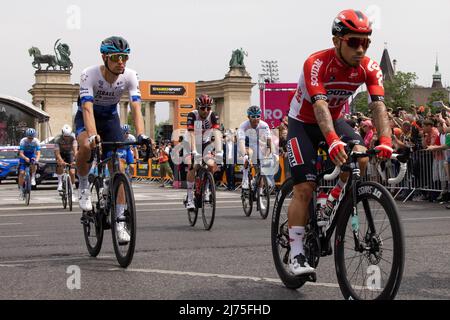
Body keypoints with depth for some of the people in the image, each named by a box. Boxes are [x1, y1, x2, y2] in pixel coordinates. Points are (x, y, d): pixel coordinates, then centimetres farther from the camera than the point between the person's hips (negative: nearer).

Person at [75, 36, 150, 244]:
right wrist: (93, 135, -55)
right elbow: (88, 108, -39)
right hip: (87, 117, -2)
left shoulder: (129, 76, -22)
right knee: (86, 146, -37)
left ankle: (120, 221, -1)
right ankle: (84, 186, -8)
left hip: (110, 118, 3)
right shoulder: (90, 75, -30)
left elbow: (136, 107, -29)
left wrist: (141, 135, -46)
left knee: (118, 168, -9)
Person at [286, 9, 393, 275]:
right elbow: (319, 105, -43)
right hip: (303, 122, -4)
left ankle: (335, 198, 3)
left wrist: (385, 140, -45)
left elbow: (378, 105, -28)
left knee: (361, 159, -25)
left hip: (336, 120, 4)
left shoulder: (370, 68, -17)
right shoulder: (316, 64, -31)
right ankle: (297, 254, -3)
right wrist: (333, 141, -60)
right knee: (305, 188, -12)